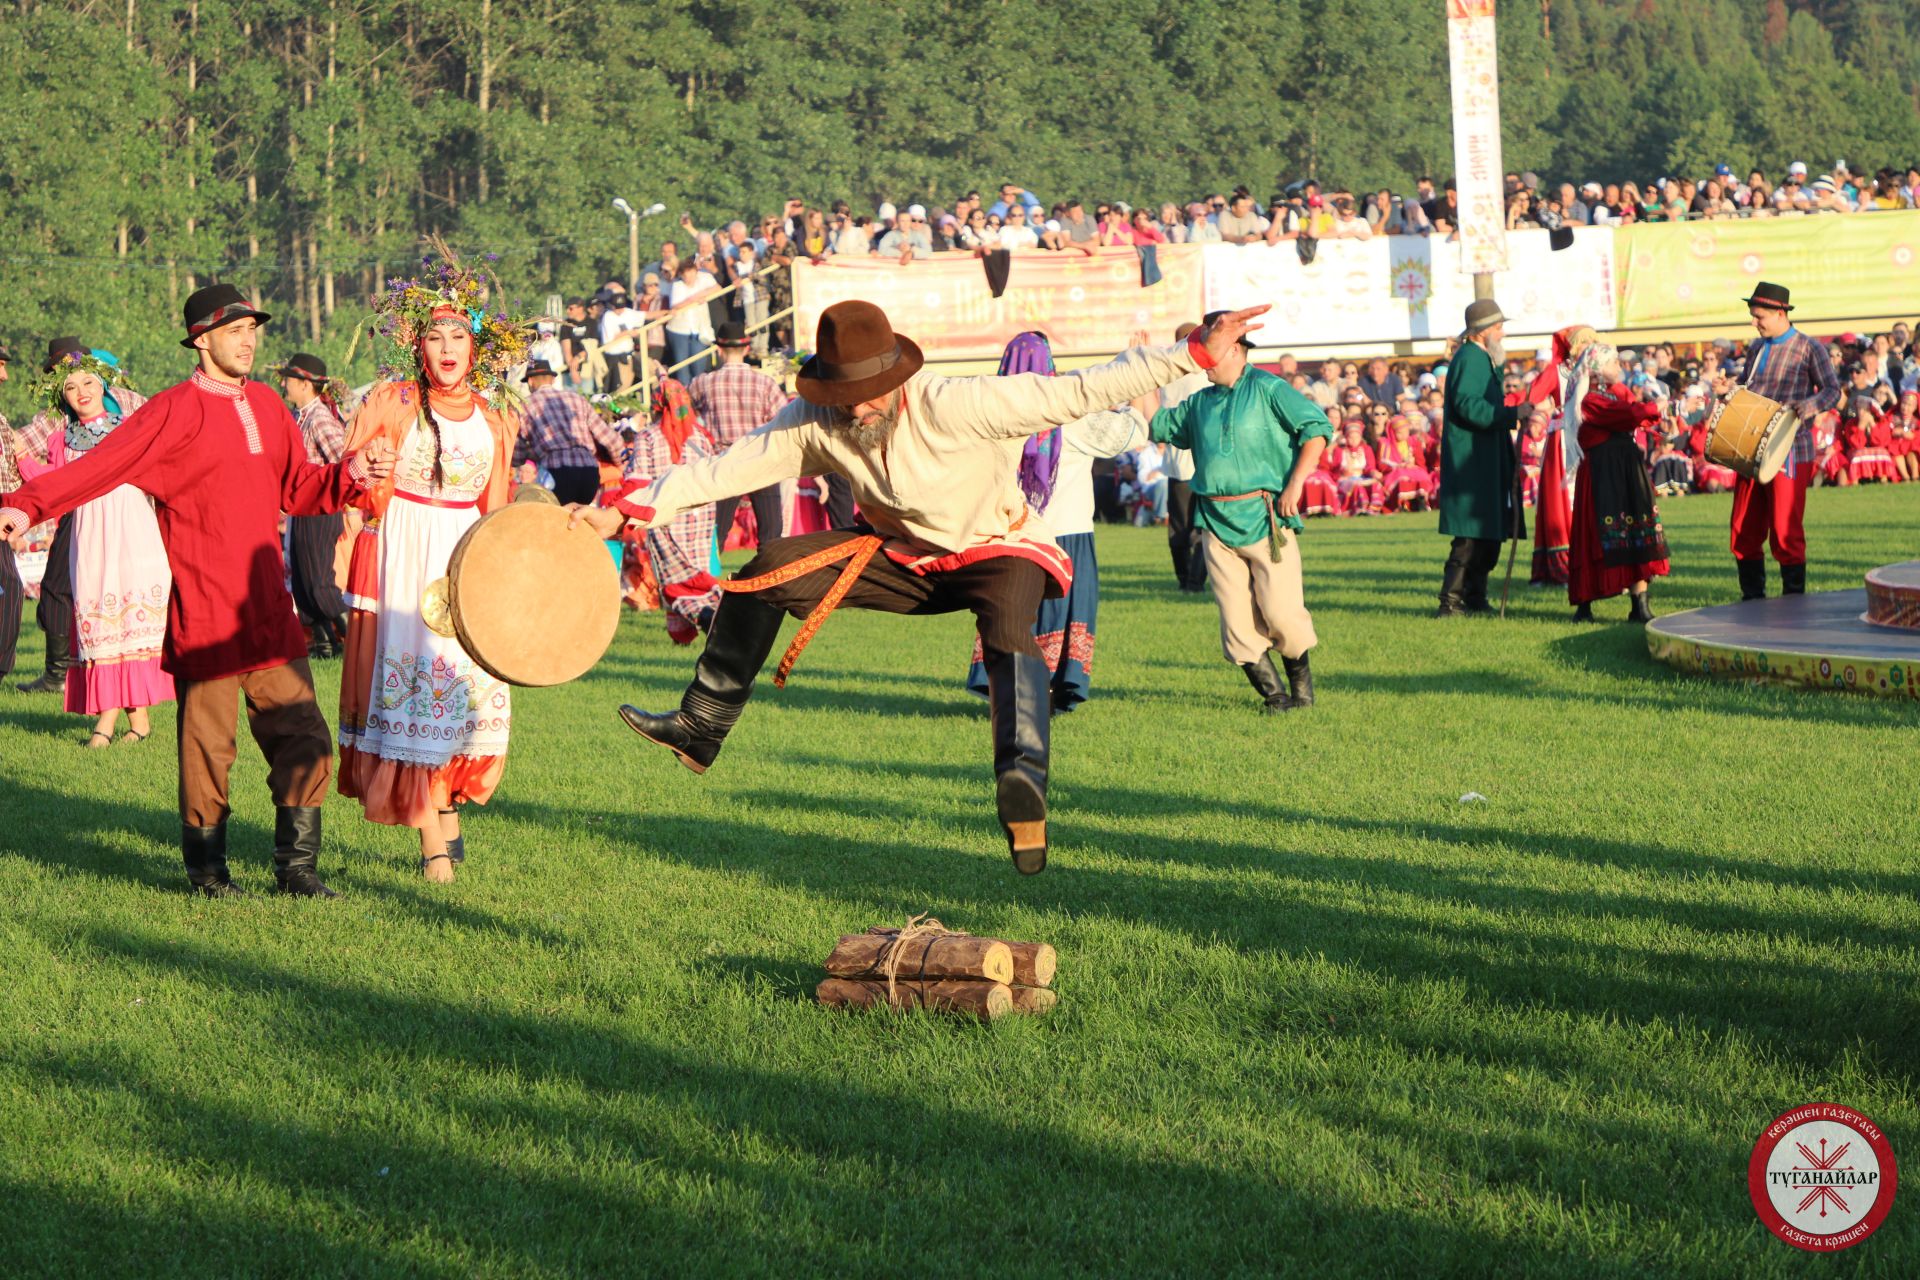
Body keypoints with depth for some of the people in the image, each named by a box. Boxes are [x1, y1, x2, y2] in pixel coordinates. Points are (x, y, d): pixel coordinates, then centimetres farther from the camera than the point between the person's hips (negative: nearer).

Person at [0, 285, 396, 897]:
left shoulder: (268, 407, 13)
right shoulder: (174, 411, -8)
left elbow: (296, 488, 22)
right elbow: (100, 465, -17)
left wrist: (352, 473, 3)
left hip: (270, 612, 6)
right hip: (204, 617, -6)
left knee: (303, 738, 6)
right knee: (208, 745, 1)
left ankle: (296, 866, 16)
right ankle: (207, 869, 17)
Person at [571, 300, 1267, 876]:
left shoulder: (955, 407, -32)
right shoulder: (814, 425, -17)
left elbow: (1079, 390, -33)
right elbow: (723, 471, -12)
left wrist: (1197, 354, -38)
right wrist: (624, 511, -20)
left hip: (999, 548, -5)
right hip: (901, 557, 5)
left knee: (1006, 627, -37)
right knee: (771, 570, -7)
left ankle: (1022, 776, -62)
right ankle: (700, 729, 6)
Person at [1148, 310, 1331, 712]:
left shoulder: (1267, 389, 0)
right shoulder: (1199, 403, 18)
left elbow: (1317, 428, -5)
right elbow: (1155, 426, 26)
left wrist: (1296, 482, -13)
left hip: (1265, 519, -5)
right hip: (1217, 523, 6)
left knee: (1280, 613, -11)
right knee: (1237, 623, -1)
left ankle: (1301, 685, 10)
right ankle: (1274, 694, 8)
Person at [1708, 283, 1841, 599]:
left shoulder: (1809, 348, -3)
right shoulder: (1756, 349, 16)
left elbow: (1832, 391, -6)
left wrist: (1809, 406, -26)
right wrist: (1728, 390, 2)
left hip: (1790, 453, -6)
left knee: (1785, 532, -6)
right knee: (1744, 531, 5)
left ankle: (1794, 600, 5)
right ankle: (1752, 597, 16)